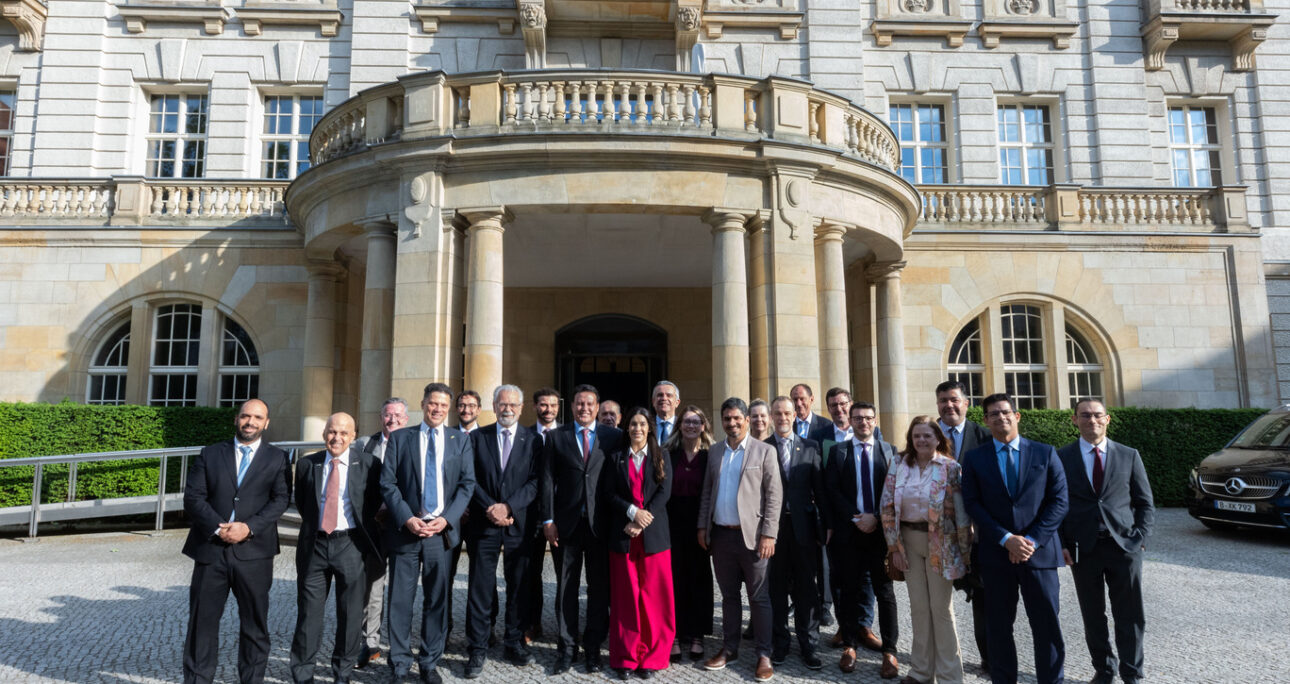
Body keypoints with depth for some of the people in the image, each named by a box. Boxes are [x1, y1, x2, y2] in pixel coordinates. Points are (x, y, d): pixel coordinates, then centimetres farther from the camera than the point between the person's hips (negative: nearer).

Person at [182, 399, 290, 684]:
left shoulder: (277, 458, 6)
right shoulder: (210, 454, 10)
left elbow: (280, 499, -3)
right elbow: (193, 497, 1)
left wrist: (250, 527, -17)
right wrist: (217, 527, -13)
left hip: (254, 551, -1)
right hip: (211, 549, 1)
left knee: (254, 622, 7)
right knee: (202, 620, 7)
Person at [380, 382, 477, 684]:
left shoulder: (461, 440, 8)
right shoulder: (399, 438, 6)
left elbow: (467, 484, 3)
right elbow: (387, 483, 0)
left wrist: (446, 519, -10)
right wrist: (407, 519, -12)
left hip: (442, 531, 1)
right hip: (405, 529, 0)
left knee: (437, 601, 7)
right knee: (400, 600, 4)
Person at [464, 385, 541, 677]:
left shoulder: (533, 441, 5)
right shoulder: (477, 437, 7)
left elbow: (535, 482, -2)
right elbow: (470, 479, 1)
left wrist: (508, 507, -13)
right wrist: (490, 507, -11)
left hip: (519, 523, 0)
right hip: (484, 523, 0)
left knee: (518, 587, 8)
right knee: (480, 588, 2)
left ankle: (514, 643, 21)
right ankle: (477, 649, 11)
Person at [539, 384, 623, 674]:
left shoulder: (613, 437, 4)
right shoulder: (555, 437, 5)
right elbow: (547, 479, 2)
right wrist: (548, 519, -5)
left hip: (601, 522, 0)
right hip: (566, 522, 0)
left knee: (599, 588, 7)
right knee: (566, 587, 9)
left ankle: (593, 647, 21)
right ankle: (567, 647, 21)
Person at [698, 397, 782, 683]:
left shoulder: (764, 451, -3)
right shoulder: (714, 453, 11)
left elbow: (774, 496, -7)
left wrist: (768, 534, -13)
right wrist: (702, 526, 8)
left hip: (751, 535, -4)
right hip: (720, 535, 4)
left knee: (759, 597, 3)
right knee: (728, 595, 14)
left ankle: (764, 655, 13)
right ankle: (729, 649, 25)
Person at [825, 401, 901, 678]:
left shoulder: (889, 451, 4)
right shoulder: (838, 451, 4)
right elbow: (832, 489, -2)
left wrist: (876, 517, -10)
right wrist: (855, 518, -10)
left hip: (880, 529, 0)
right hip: (849, 530, 0)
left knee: (885, 590, 4)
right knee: (849, 589, 8)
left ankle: (889, 651, 11)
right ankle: (849, 645, 19)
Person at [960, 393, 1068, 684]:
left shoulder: (1045, 453, 5)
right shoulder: (974, 458, 4)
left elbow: (1059, 501, 0)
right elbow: (972, 504, -1)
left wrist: (1032, 540, -10)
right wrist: (1006, 539, -12)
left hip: (1039, 552, 0)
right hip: (995, 553, 0)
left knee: (1047, 625, 4)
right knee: (999, 626, 8)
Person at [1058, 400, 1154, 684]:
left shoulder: (1129, 456, 6)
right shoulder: (1061, 457, 2)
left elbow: (1145, 503, 9)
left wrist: (1139, 539, -3)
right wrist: (1062, 544, -3)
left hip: (1124, 546, 1)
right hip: (1083, 550, -1)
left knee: (1131, 617, 7)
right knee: (1093, 618, 10)